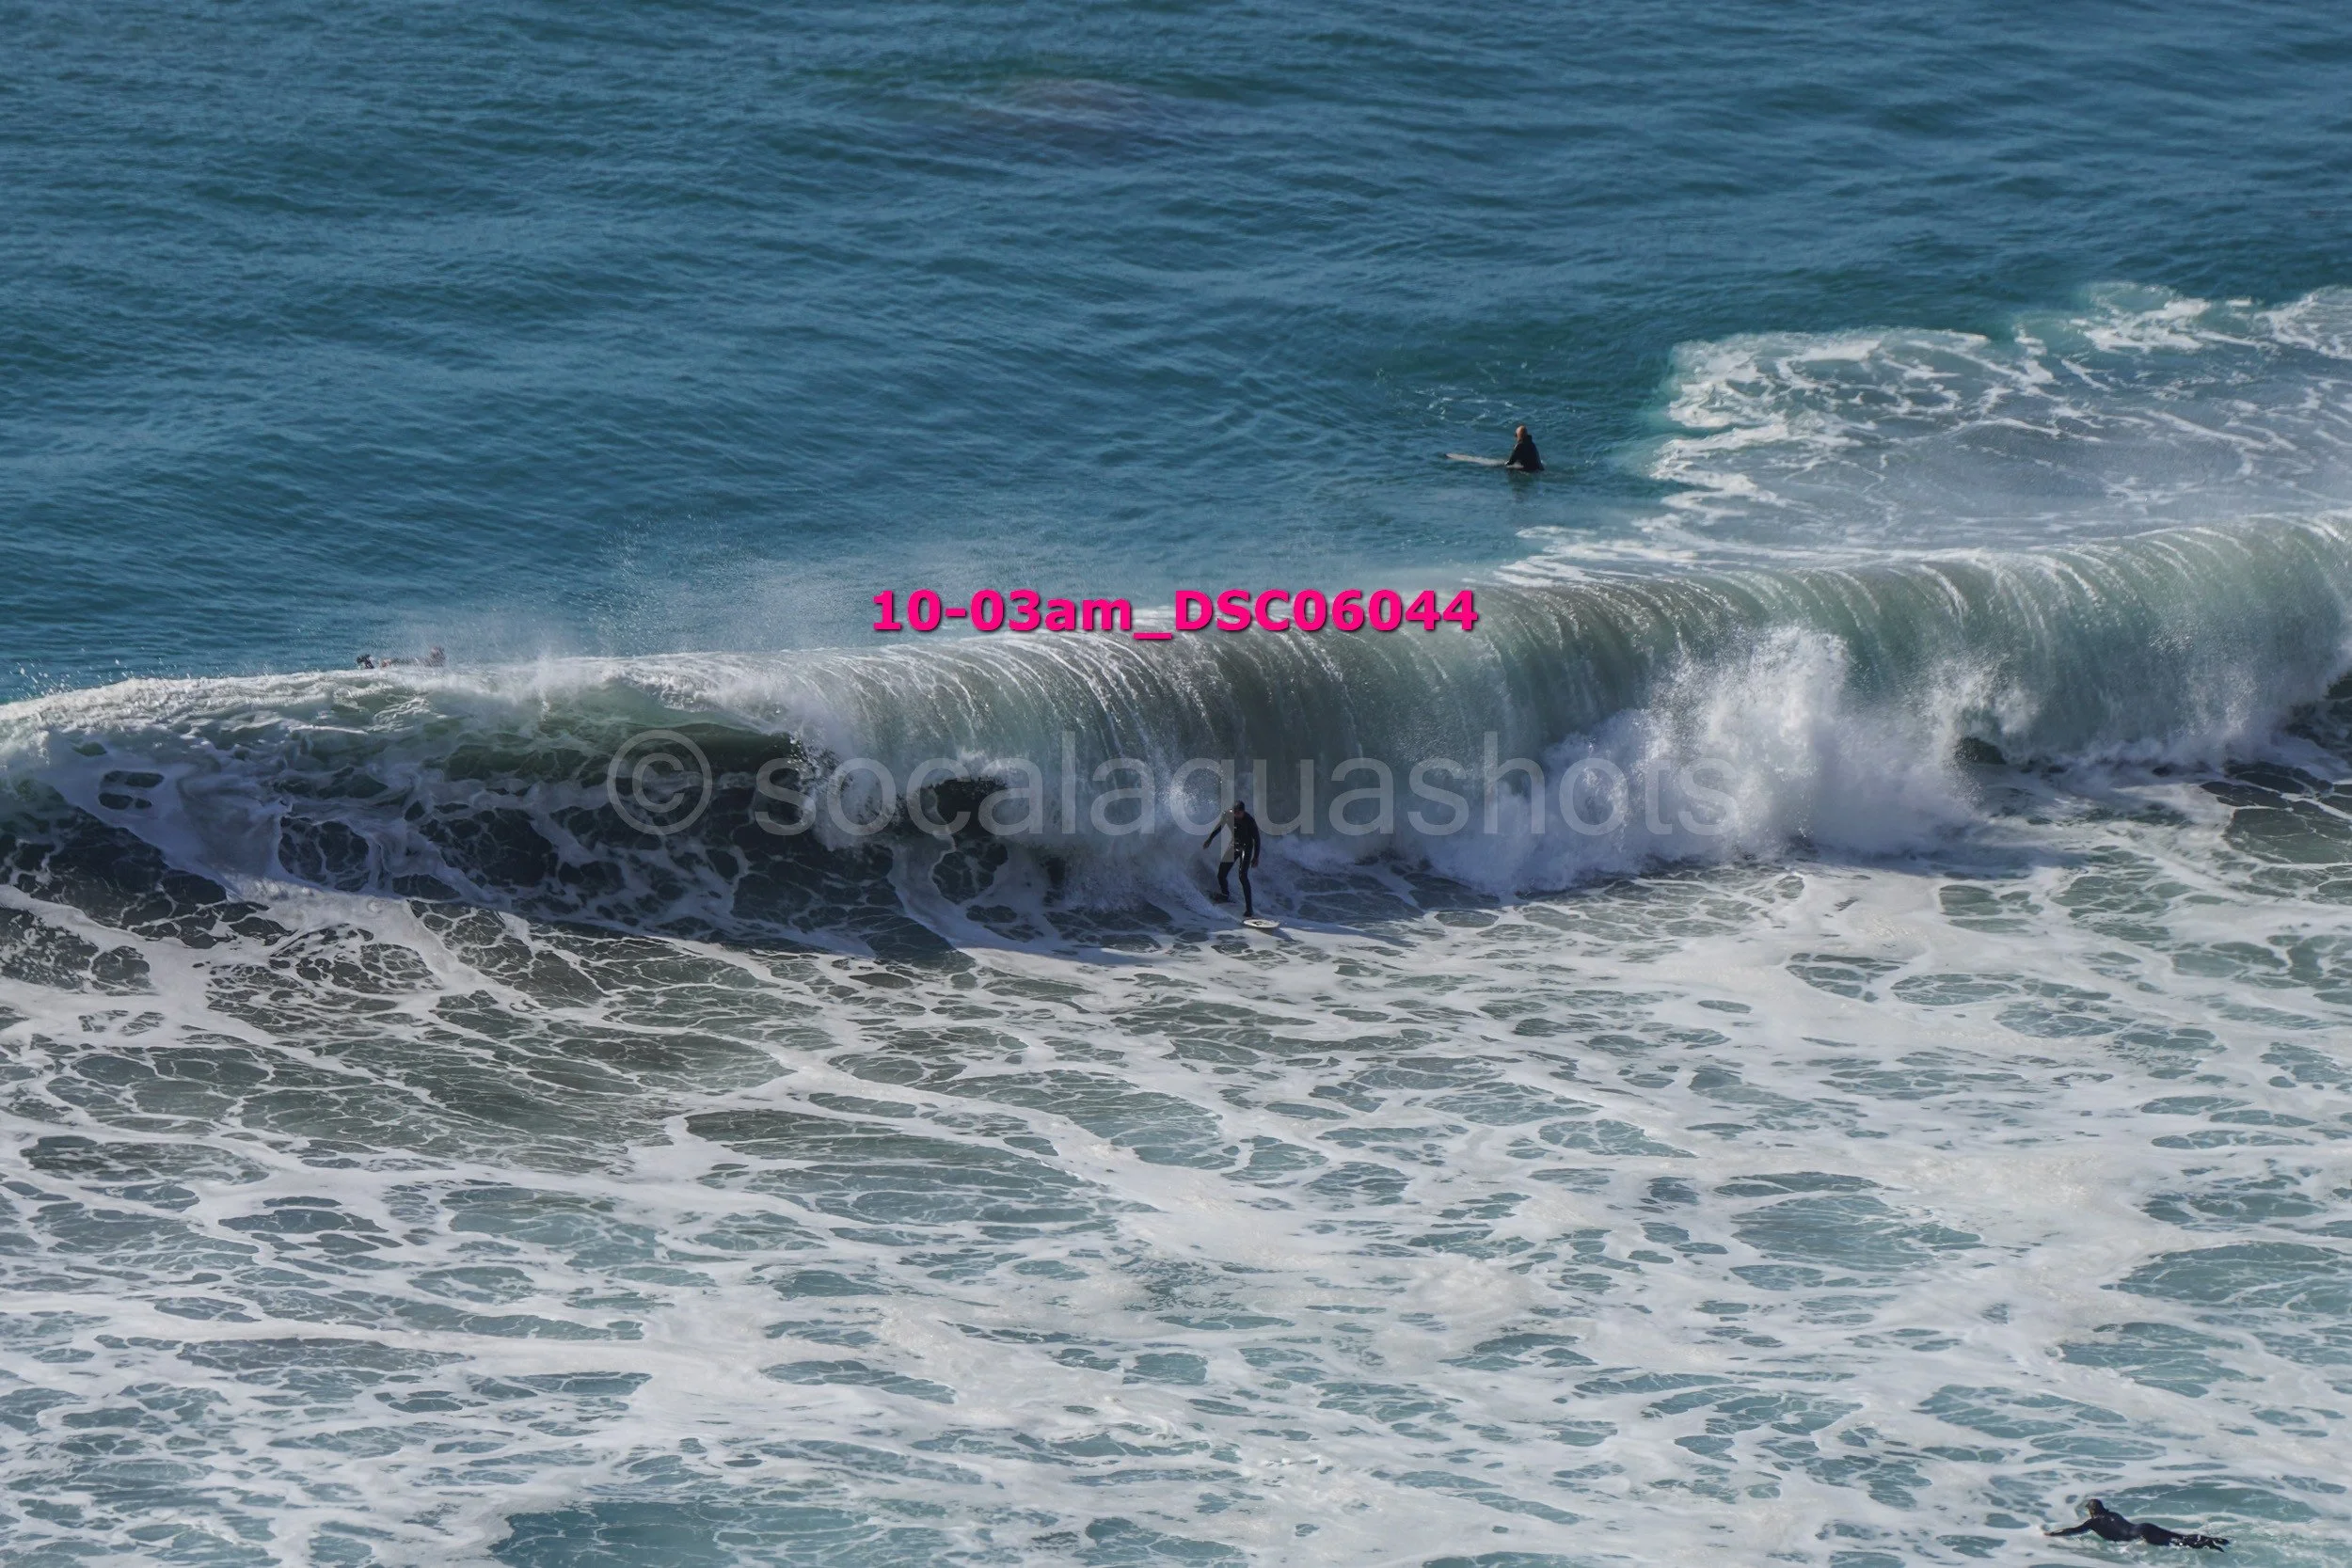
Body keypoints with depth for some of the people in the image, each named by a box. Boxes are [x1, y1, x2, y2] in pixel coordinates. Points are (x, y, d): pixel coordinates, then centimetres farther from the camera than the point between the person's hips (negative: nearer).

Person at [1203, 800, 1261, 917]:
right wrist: (1210, 839, 18)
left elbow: (1256, 838, -13)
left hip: (1246, 848, -5)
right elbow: (1219, 826, 10)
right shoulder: (1228, 815, -11)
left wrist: (1256, 857, -12)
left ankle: (1249, 908, -19)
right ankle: (1226, 895, 37)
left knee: (1242, 876, -20)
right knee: (1221, 875, 4)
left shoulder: (1249, 821, -23)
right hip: (1233, 846, 5)